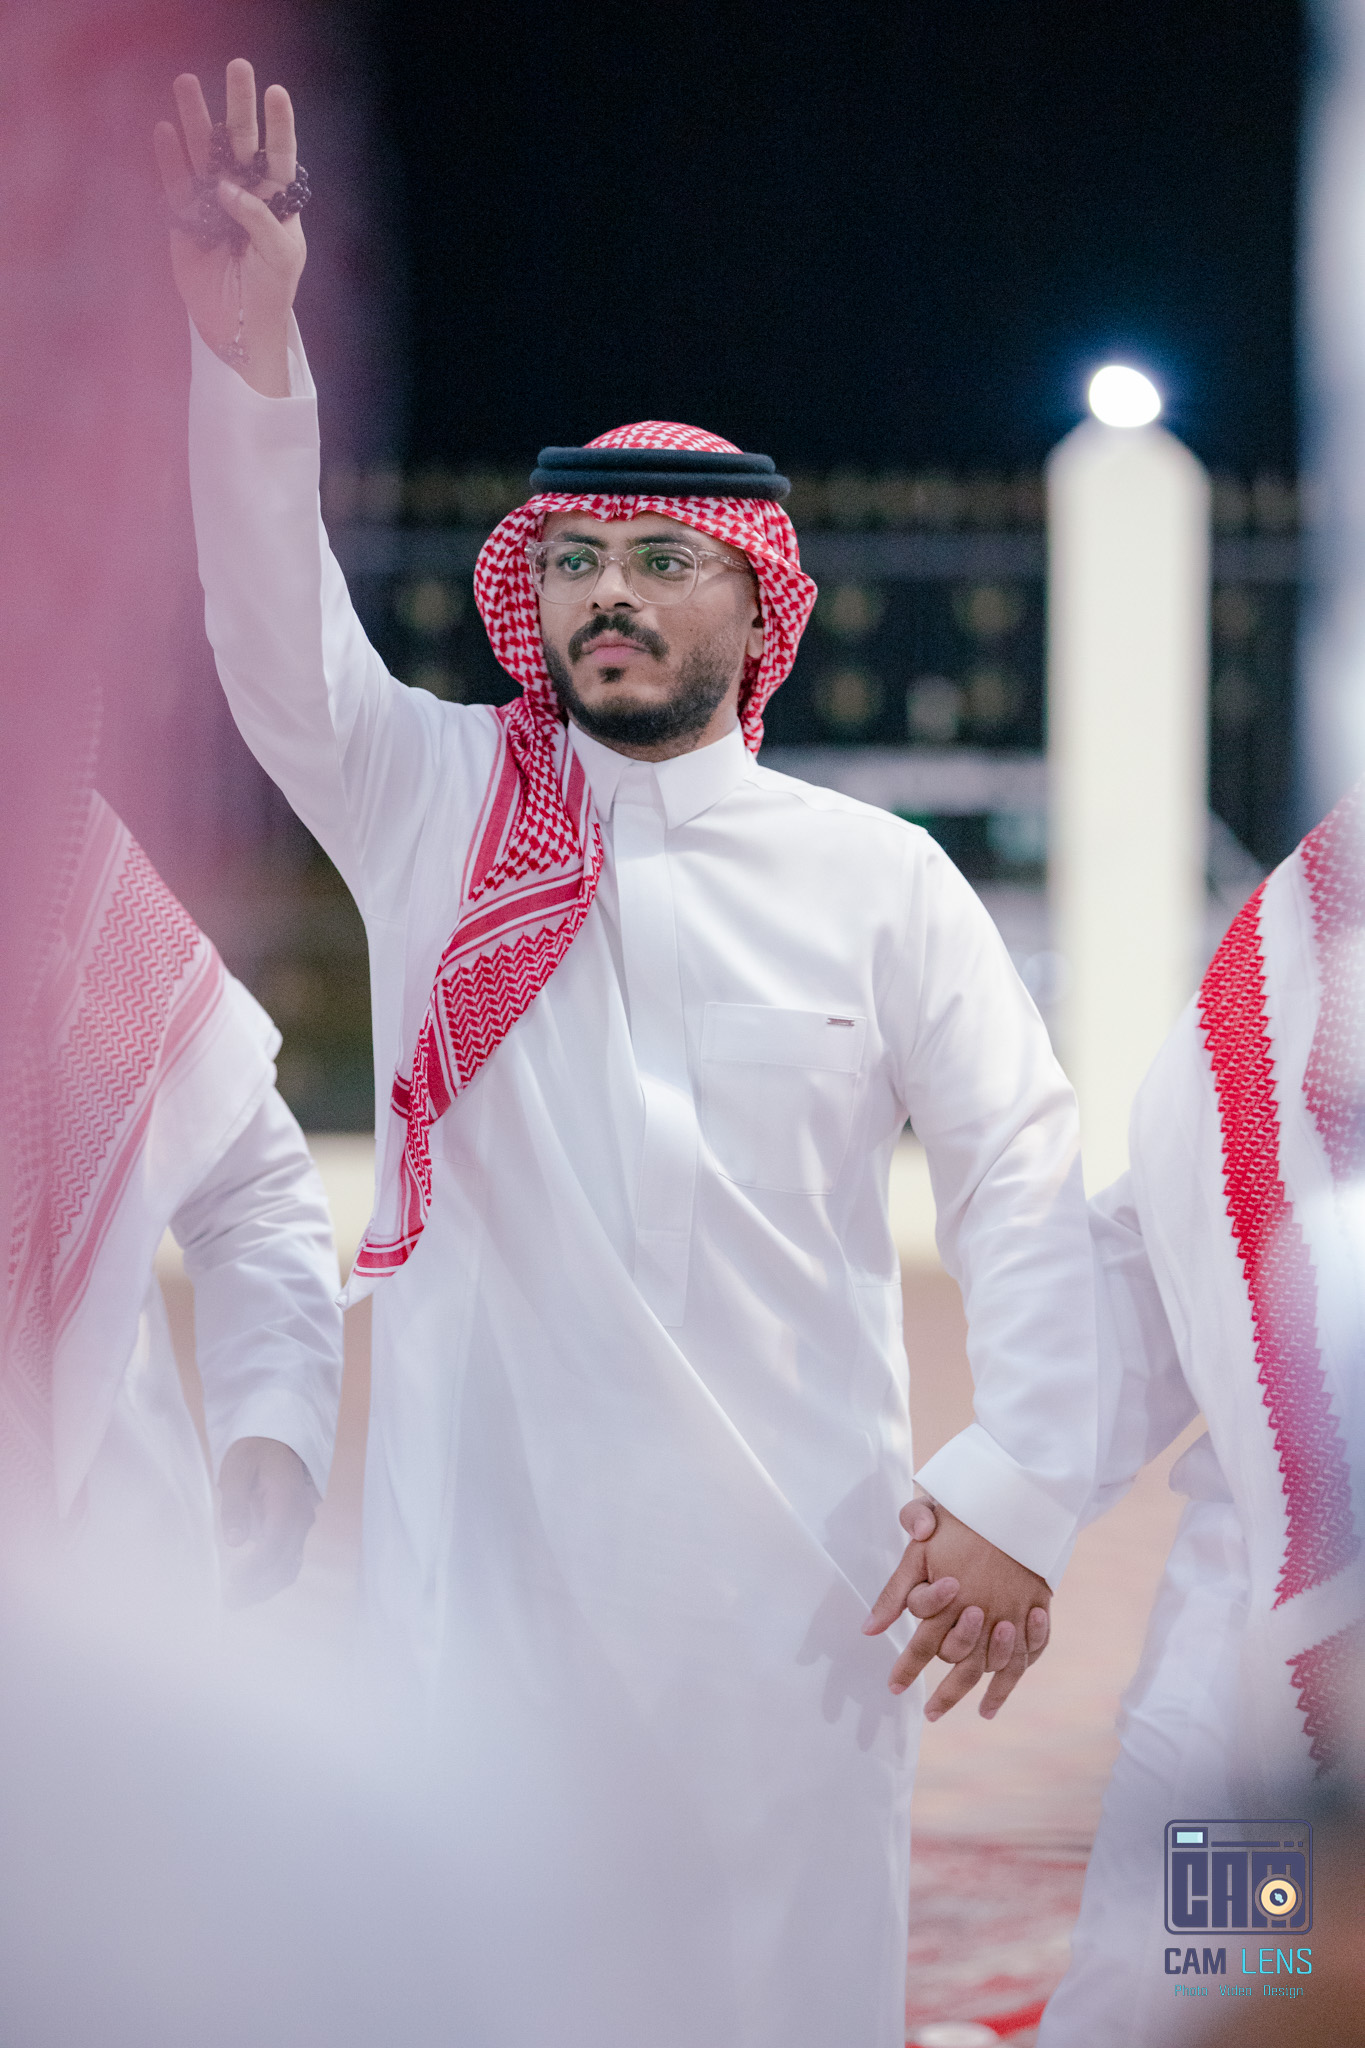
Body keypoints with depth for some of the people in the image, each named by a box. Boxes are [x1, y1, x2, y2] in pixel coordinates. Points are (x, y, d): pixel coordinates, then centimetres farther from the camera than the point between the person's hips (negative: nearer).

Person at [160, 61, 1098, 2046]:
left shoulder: (878, 877, 7)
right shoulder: (434, 806, 9)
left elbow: (1024, 1176, 4)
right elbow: (278, 641, -7)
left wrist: (1022, 1493, -6)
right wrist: (251, 356, -23)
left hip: (792, 1567, 0)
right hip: (481, 1544, 0)